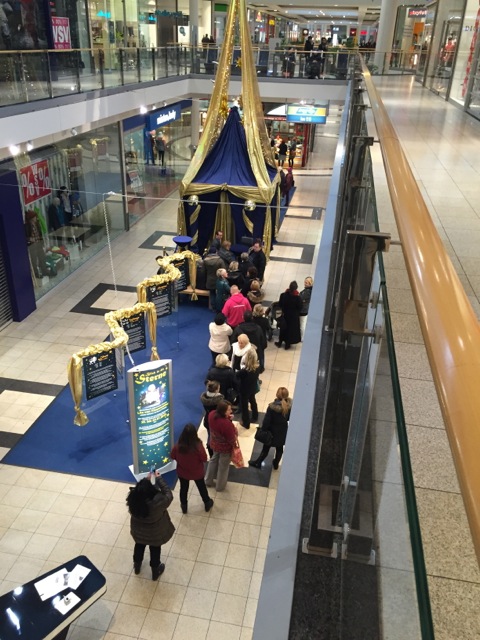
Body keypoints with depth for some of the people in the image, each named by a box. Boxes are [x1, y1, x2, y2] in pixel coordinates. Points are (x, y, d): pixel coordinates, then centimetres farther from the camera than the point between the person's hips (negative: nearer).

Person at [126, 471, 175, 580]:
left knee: (139, 545, 32)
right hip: (155, 533, -3)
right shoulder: (158, 502, -43)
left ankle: (137, 566, 58)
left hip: (138, 531, 3)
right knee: (155, 549, 26)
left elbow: (140, 489, -8)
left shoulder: (133, 498, -33)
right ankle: (155, 572, 50)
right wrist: (159, 478, -20)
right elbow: (168, 496, -23)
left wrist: (146, 479, -10)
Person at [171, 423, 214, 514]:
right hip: (197, 473, -1)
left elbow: (172, 457, -10)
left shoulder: (178, 446, -29)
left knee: (183, 488, 28)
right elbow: (204, 459, -20)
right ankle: (207, 503, 49)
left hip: (182, 473, 1)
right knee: (202, 487, 26)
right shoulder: (198, 446, -35)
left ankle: (184, 506, 49)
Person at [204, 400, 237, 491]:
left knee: (213, 460, 31)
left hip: (214, 444, 6)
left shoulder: (212, 415, -19)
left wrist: (228, 419, -15)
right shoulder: (226, 424, -41)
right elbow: (231, 439, -27)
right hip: (225, 447, -6)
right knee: (223, 466, 19)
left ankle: (208, 481, 49)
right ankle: (220, 486, 42)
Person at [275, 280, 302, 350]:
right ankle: (287, 344, 24)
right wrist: (296, 312, 6)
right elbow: (300, 308, -13)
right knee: (291, 329, 14)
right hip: (294, 316, -2)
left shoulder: (283, 295, -16)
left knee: (283, 328, 21)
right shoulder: (298, 297, -23)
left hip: (285, 315, 2)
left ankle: (280, 342, 33)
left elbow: (280, 305, -5)